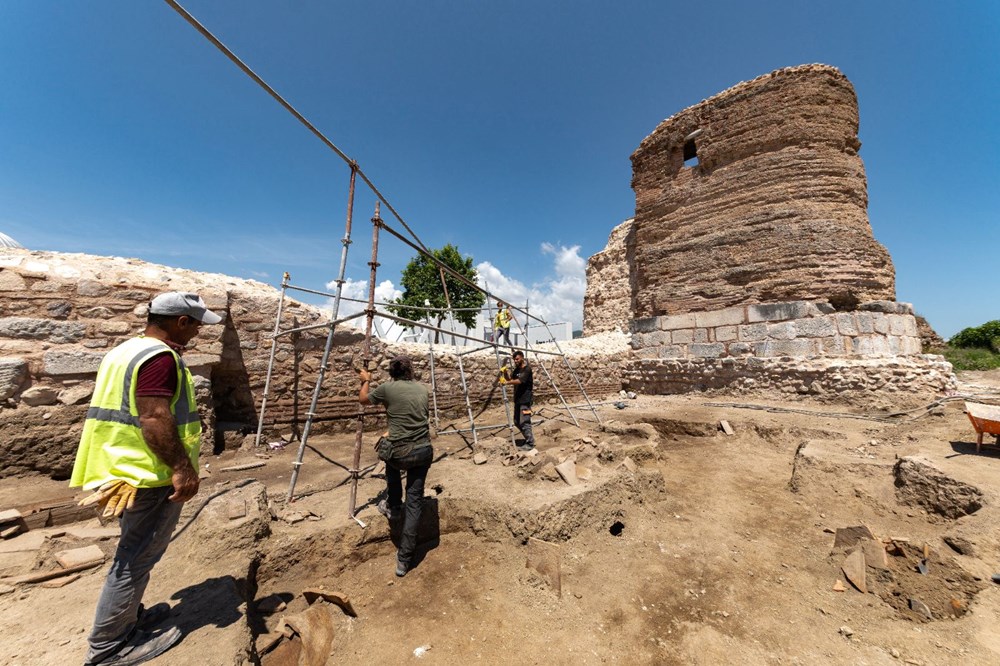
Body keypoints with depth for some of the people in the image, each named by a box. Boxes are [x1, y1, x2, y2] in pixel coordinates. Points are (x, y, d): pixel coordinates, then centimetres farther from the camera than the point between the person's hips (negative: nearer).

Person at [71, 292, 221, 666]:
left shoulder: (125, 351, 13)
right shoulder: (159, 357, -21)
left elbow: (129, 412, 19)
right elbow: (154, 418, -27)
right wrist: (181, 468, -21)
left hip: (130, 470, 11)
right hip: (149, 474, -11)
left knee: (134, 554, 23)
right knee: (137, 558, 4)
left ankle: (127, 618, 36)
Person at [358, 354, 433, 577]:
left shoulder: (387, 388, -3)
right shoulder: (423, 389, 7)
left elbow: (363, 399, 16)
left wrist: (366, 380, 32)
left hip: (400, 452, -2)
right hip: (423, 451, 2)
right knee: (414, 502, 13)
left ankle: (393, 507, 46)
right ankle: (404, 559, 16)